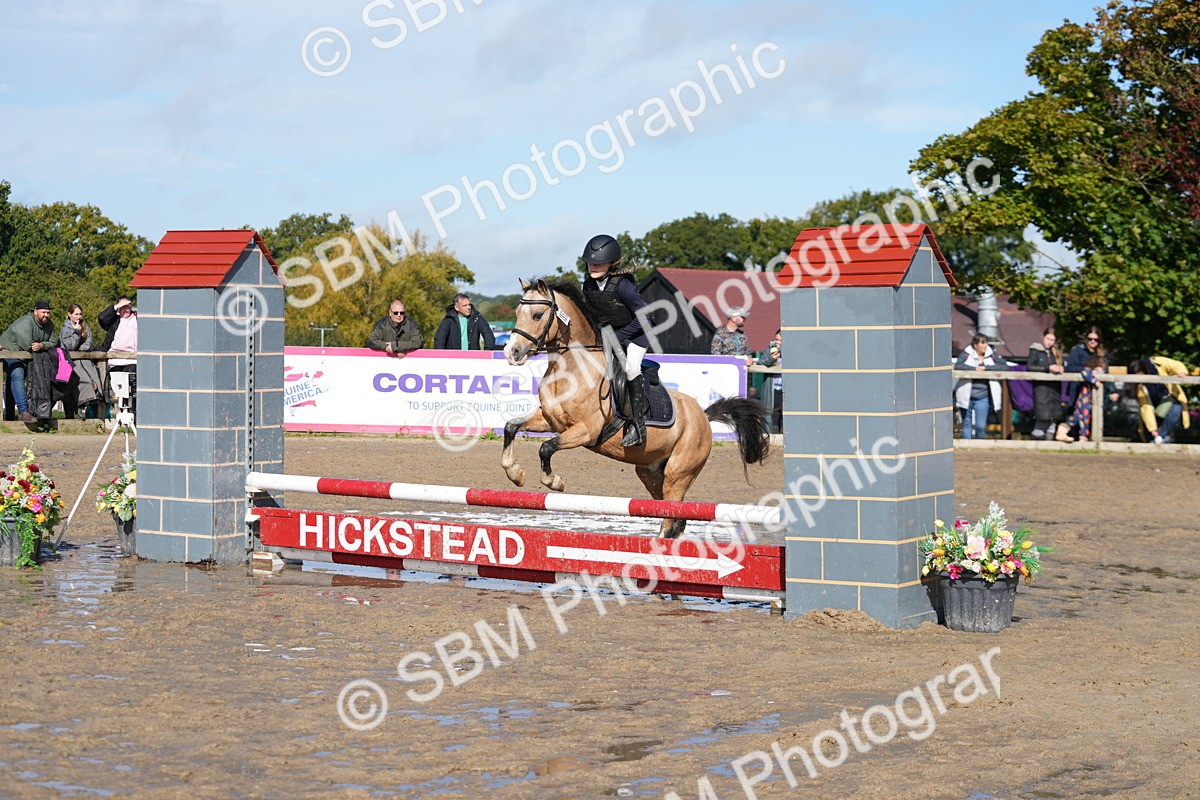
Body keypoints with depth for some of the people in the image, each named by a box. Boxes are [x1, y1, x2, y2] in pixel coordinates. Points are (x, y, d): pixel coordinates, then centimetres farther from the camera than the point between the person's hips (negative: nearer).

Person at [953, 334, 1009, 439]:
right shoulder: (966, 354, -3)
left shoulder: (992, 355, 1)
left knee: (981, 426, -2)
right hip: (966, 396, 0)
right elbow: (957, 366, -17)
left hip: (982, 398, 0)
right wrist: (974, 369, -22)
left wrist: (986, 368, -16)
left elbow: (1005, 366, -9)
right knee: (967, 424, 11)